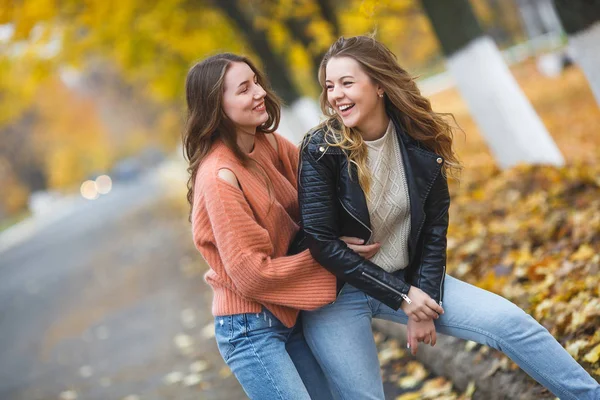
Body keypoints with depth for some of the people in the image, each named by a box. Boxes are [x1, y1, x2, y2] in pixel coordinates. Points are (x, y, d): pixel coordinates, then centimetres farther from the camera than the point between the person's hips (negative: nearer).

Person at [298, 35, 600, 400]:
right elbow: (322, 243, -18)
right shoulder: (321, 151, -17)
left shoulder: (419, 141, -7)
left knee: (509, 321, -6)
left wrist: (422, 301, -11)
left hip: (406, 279, 3)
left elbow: (434, 230, 0)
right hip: (336, 292, -3)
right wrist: (402, 297, -18)